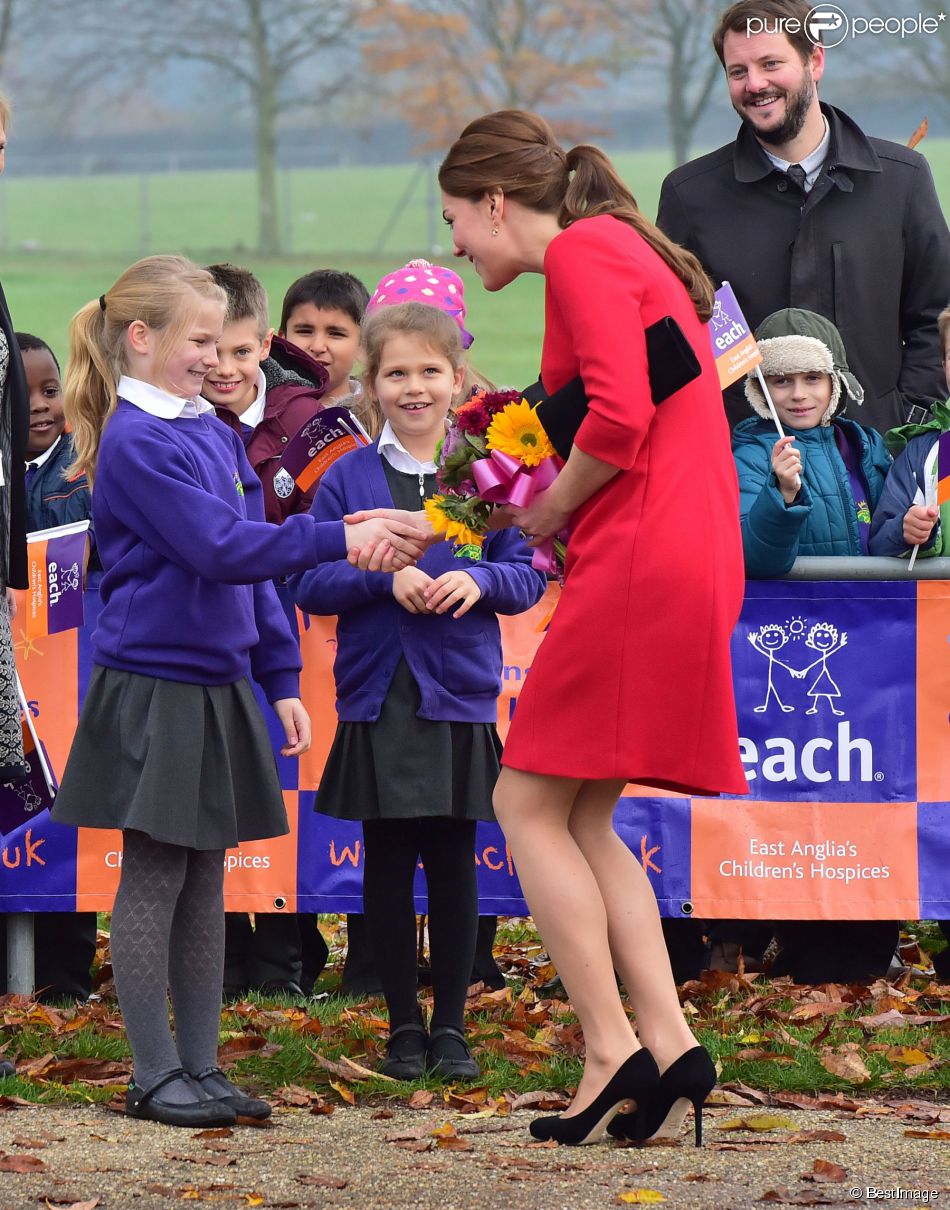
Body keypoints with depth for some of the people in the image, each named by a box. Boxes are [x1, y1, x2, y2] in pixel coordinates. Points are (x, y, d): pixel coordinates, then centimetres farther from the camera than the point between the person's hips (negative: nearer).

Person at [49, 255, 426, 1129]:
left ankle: (201, 1067, 15)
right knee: (154, 878, -1)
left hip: (219, 687, 8)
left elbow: (252, 564, 17)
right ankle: (155, 1076, 4)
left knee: (204, 879, 10)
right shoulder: (135, 443, -14)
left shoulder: (215, 435, 12)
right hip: (152, 688, -8)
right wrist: (339, 541, -27)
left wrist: (282, 679, 14)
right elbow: (221, 549, -22)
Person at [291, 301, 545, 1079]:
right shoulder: (348, 479, 2)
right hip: (378, 695, 0)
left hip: (460, 695, 0)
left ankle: (451, 1025, 14)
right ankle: (404, 1025, 15)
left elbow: (529, 575, 4)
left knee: (453, 860, 3)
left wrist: (479, 580, -16)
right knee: (388, 862, 5)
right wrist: (383, 576, -17)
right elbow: (309, 584, -2)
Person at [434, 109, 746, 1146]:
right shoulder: (626, 255, 23)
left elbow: (619, 417, -19)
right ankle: (669, 1044, 3)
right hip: (691, 564, 10)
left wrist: (552, 511, -4)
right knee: (581, 818, 12)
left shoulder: (582, 253, -7)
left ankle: (612, 1052, -7)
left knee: (529, 805, -3)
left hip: (641, 559, -10)